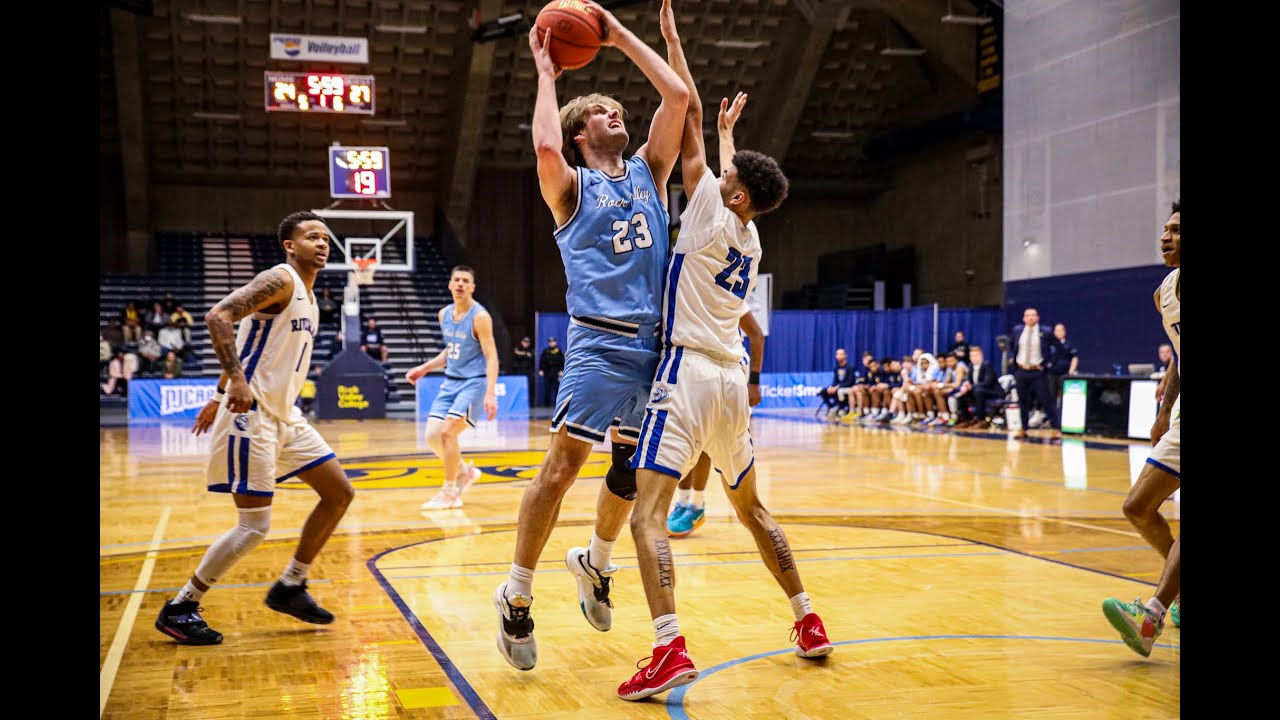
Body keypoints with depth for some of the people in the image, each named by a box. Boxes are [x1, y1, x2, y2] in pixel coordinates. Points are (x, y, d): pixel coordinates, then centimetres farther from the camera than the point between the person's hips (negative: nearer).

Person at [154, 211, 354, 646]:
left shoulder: (306, 298, 16)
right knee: (255, 526, -9)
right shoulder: (280, 280, -12)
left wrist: (219, 397, 23)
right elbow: (218, 317, -24)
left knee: (339, 494, 9)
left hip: (285, 416, 10)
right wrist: (237, 380, -32)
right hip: (253, 415, -10)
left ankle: (290, 587, 19)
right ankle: (179, 609, 4)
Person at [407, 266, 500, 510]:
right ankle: (465, 472, 25)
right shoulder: (444, 314, 7)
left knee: (448, 433, -18)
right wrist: (424, 368, 15)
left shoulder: (480, 316, -14)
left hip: (473, 382, -7)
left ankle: (449, 493, -2)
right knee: (432, 436, 0)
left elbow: (491, 357, -18)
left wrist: (490, 393, -28)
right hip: (451, 381, 7)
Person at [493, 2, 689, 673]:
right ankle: (517, 596, 0)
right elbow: (545, 147, -20)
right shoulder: (572, 185, 4)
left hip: (657, 344, 6)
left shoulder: (647, 172, 17)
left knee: (631, 466, 14)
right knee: (562, 463, -10)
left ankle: (594, 562, 37)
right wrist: (546, 71, -5)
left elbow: (677, 95, 8)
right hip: (600, 344, -5)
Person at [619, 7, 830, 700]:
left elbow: (689, 112, 0)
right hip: (733, 381, 8)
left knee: (647, 515, -14)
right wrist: (729, 131, 52)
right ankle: (808, 620, 27)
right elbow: (728, 167, 36)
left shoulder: (710, 214, -4)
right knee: (750, 508, 23)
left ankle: (670, 648, -28)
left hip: (689, 374, -8)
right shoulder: (750, 238, 14)